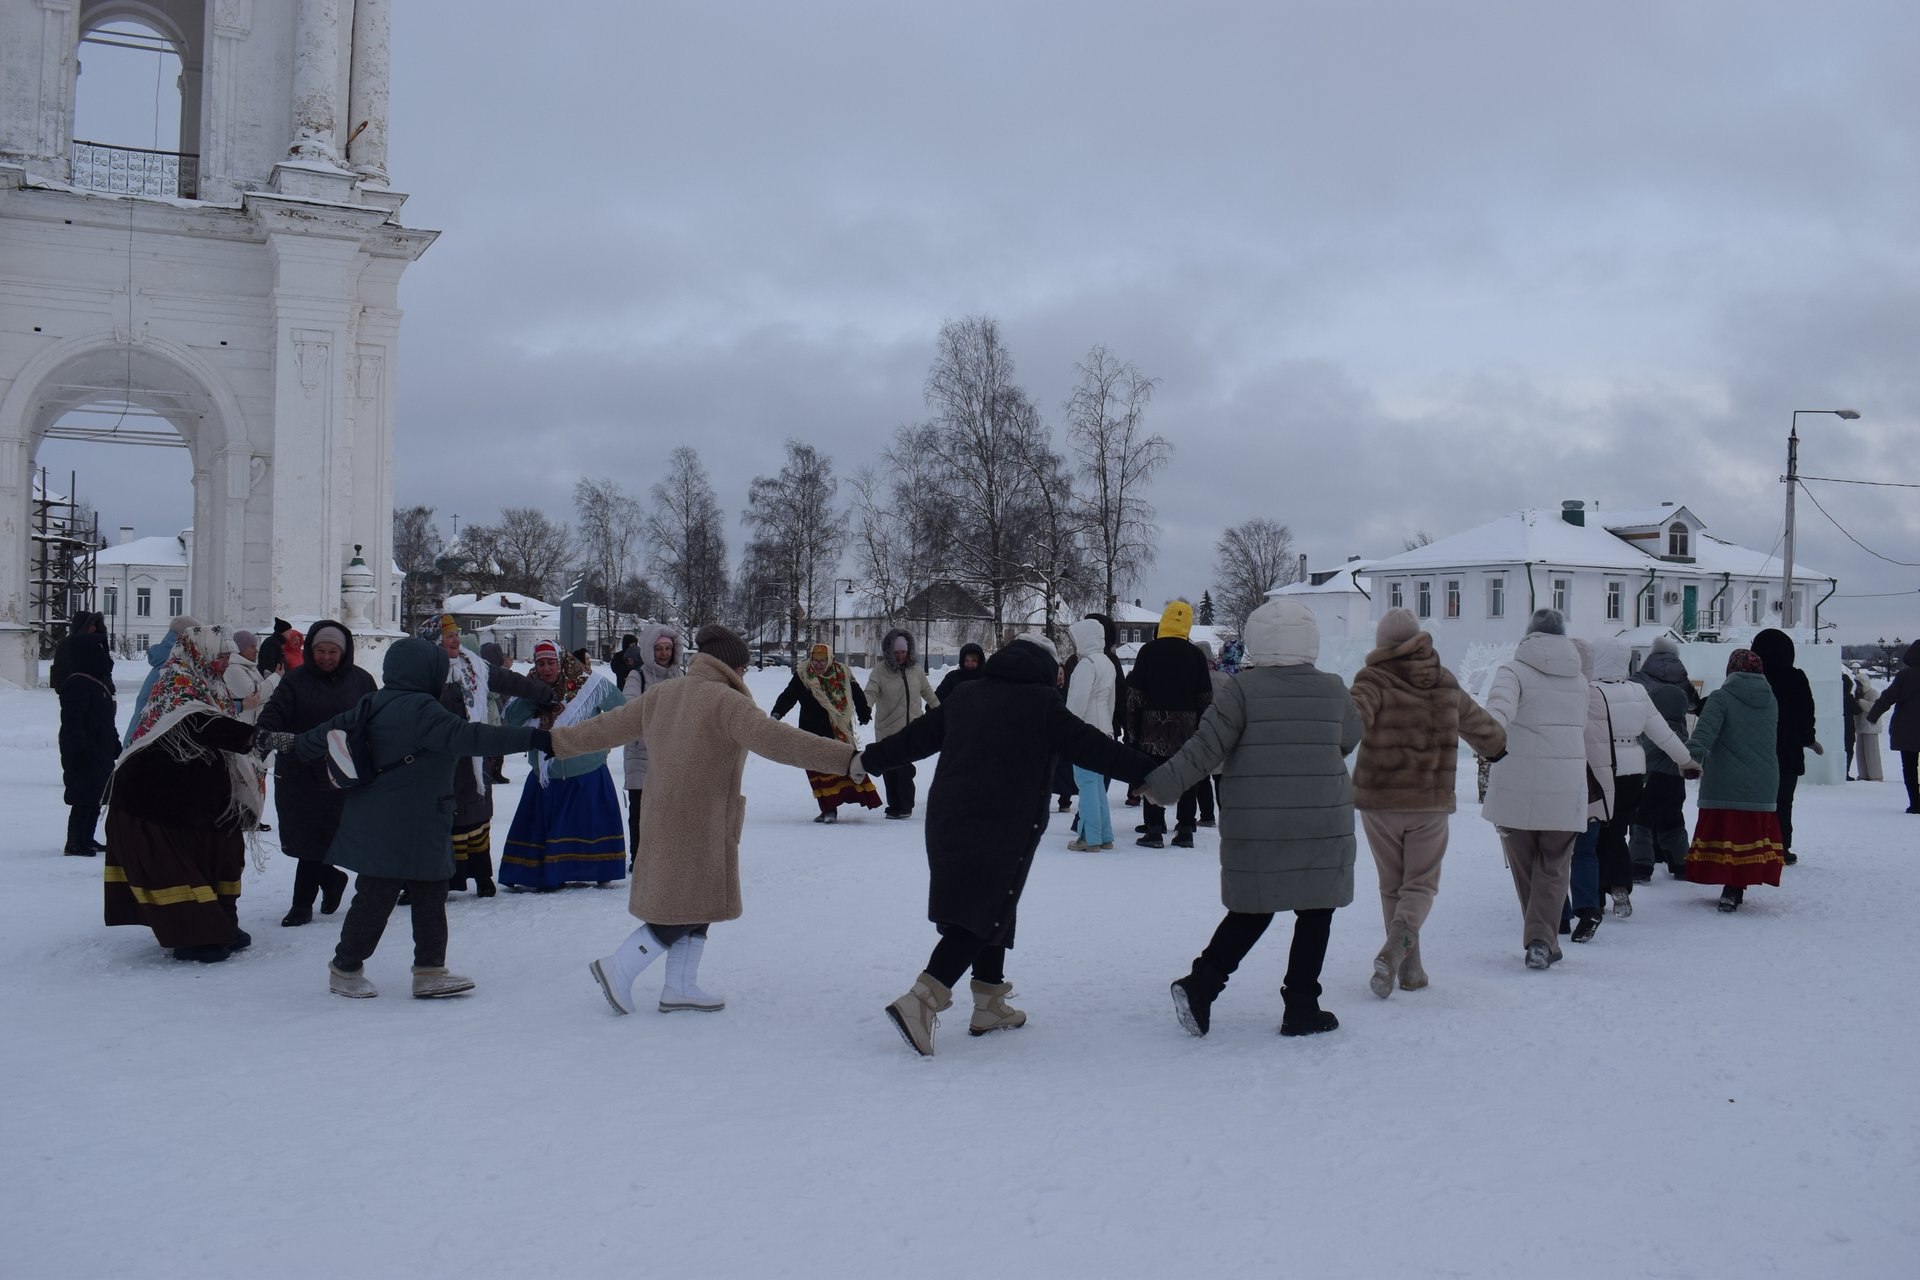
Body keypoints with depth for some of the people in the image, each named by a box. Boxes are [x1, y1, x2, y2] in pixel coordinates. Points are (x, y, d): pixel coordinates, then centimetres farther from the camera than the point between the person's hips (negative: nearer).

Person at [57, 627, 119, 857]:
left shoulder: (98, 681, 15)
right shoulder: (77, 684, -17)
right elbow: (72, 724, -22)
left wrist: (115, 744, 25)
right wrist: (80, 752, -26)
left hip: (100, 753, 10)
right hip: (85, 757, -10)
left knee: (96, 797, 15)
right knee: (84, 800, -8)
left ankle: (87, 840, 25)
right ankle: (75, 844, -2)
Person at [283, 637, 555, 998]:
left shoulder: (374, 705, 8)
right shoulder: (422, 711, -20)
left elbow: (333, 729, 15)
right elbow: (470, 737, -28)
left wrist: (298, 746, 33)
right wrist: (532, 738, -32)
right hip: (402, 830, -10)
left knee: (430, 898, 12)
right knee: (376, 898, 4)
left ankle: (430, 971, 15)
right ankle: (345, 967, 18)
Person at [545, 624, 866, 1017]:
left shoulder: (661, 694, 6)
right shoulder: (725, 702, -17)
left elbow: (608, 726, 12)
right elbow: (776, 739, -30)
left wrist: (556, 742, 27)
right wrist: (848, 759, -37)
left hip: (664, 819, 9)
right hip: (699, 827, -9)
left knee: (698, 905, 17)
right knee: (691, 909, 2)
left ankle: (680, 987, 22)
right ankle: (618, 969, 7)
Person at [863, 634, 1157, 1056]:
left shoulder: (967, 695, 15)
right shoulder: (1041, 702, -2)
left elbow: (916, 736, 19)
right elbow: (1092, 748, -4)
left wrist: (869, 760, 31)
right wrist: (1148, 773, 2)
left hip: (948, 816, 7)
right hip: (1004, 825, -7)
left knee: (991, 909, 18)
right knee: (985, 914, -7)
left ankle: (989, 1004, 23)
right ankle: (920, 1002, -20)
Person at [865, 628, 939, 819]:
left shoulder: (915, 669, 7)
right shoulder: (880, 671, -4)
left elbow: (928, 692, 19)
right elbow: (870, 693, -14)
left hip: (912, 729, 1)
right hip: (888, 731, -1)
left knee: (905, 769, -4)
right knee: (890, 770, 3)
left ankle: (905, 806, 6)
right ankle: (894, 806, 14)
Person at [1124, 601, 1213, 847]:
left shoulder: (1149, 651, -3)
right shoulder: (1196, 655, 4)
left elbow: (1134, 694, -4)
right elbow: (1206, 697, 5)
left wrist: (1131, 728, 1)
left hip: (1153, 724, -2)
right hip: (1187, 725, 2)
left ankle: (1154, 830, -2)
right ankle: (1185, 830, 10)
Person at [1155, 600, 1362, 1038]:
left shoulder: (1243, 688, -6)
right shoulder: (1333, 689, 1)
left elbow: (1206, 747, -11)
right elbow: (1349, 740, 16)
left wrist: (1161, 784, -7)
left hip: (1253, 827, 0)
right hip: (1322, 824, 0)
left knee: (1251, 911, 14)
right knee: (1315, 913, 11)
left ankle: (1201, 984, 2)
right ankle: (1301, 1008, 13)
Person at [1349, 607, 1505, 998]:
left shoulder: (1374, 680, -6)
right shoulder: (1446, 684, 7)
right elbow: (1490, 737, 21)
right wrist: (1493, 743, 42)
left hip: (1378, 800, -1)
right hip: (1431, 803, 1)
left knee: (1392, 885, 14)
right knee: (1420, 884, 8)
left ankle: (1411, 968, 14)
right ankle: (1395, 949, -17)